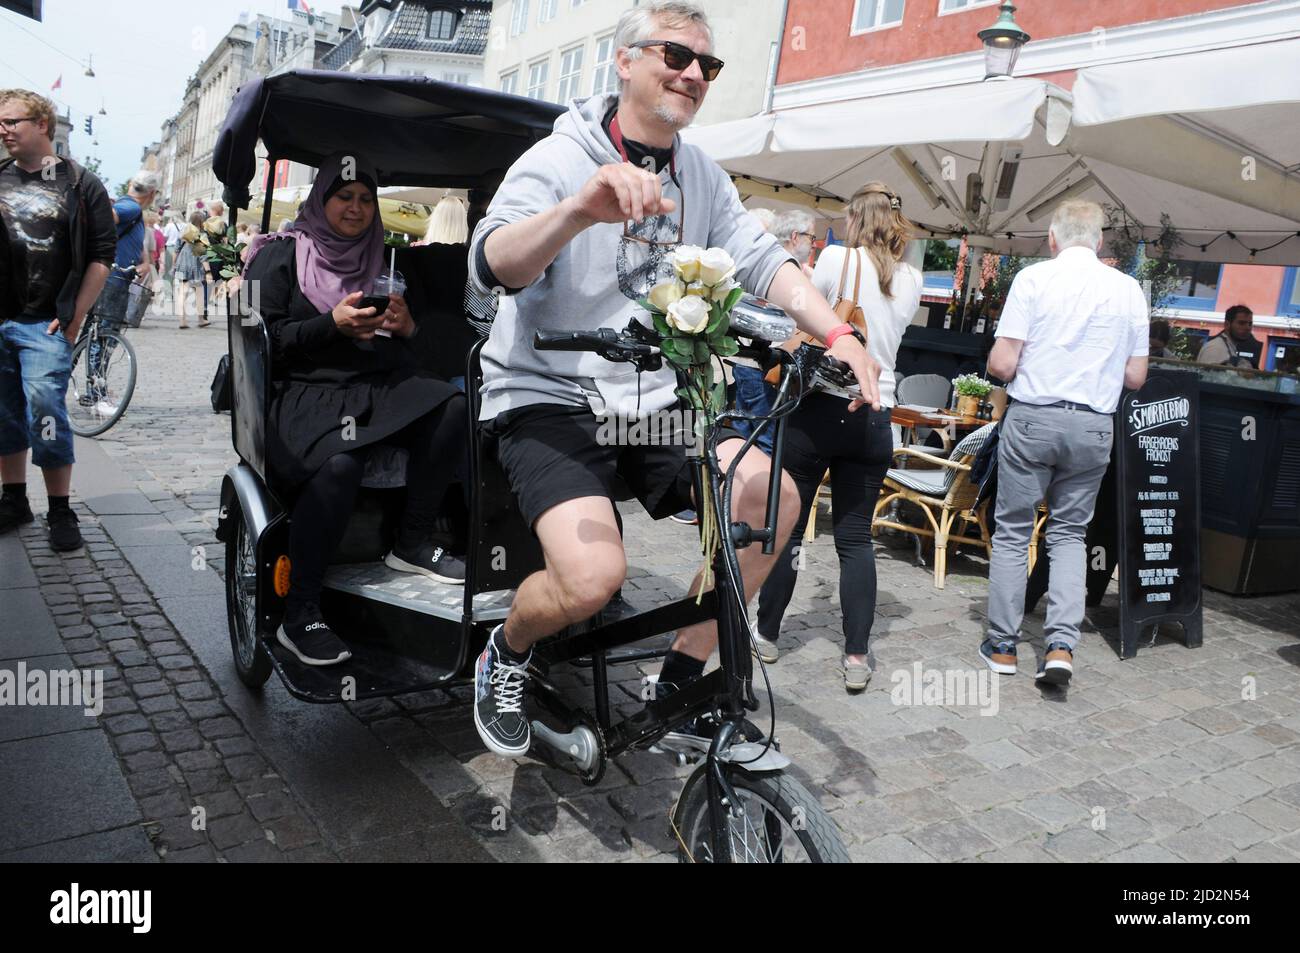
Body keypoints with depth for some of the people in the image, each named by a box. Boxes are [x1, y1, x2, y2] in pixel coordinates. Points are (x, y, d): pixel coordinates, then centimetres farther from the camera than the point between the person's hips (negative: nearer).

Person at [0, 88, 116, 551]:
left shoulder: (80, 185, -1)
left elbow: (101, 256, -3)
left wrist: (73, 321, -7)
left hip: (43, 325, -4)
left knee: (46, 416, -10)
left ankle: (60, 512, 0)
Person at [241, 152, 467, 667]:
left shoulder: (381, 261, 24)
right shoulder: (282, 255, 9)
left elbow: (403, 346, 25)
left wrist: (406, 327, 0)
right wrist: (332, 323, -15)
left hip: (376, 386, 5)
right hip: (303, 389, -5)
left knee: (450, 405, -27)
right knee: (340, 462, -37)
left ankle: (414, 543, -16)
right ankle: (299, 613, -27)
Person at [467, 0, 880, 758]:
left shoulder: (703, 177, 11)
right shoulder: (560, 158, -8)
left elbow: (763, 260, 3)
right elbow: (492, 264, -25)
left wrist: (838, 335, -15)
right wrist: (583, 207, -44)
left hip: (655, 403, 6)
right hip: (550, 401, -5)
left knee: (774, 494, -15)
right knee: (592, 575, -27)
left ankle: (680, 681, 2)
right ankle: (506, 657, 10)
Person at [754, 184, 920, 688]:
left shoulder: (838, 258, -6)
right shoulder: (911, 280, 9)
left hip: (820, 409, -4)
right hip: (873, 418, 4)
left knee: (786, 526, 9)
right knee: (856, 538, 8)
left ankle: (766, 633, 20)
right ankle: (857, 656, 6)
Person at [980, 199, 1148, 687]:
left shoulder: (1033, 278, -6)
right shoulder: (1129, 289, 5)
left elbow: (1002, 364, -10)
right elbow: (1136, 377, 8)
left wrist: (998, 361, 12)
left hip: (1032, 419, -3)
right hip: (1093, 426, 3)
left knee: (1012, 532, 8)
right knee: (1069, 533, 15)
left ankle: (1002, 646, 15)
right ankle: (1061, 643, 3)